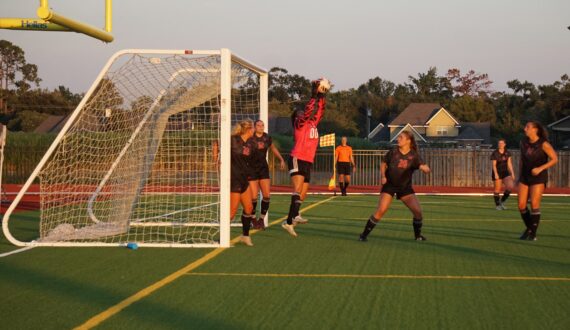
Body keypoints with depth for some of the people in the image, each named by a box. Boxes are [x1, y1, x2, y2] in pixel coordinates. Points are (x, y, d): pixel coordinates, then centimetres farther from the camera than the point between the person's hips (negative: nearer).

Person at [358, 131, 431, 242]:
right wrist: (383, 176, -9)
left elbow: (424, 167, -20)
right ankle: (364, 234, -6)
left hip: (405, 187, 1)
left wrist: (425, 168, -44)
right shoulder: (393, 152, -6)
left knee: (418, 211, -9)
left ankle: (418, 235, 15)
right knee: (380, 210, -15)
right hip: (390, 185, -1)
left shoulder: (414, 156, -8)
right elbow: (383, 164, 8)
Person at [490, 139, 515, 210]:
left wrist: (512, 173, 5)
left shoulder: (507, 153, 7)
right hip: (497, 173, -4)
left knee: (510, 186, -12)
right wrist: (496, 174, -20)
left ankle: (502, 201, 6)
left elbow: (509, 164, 9)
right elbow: (494, 165, -11)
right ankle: (497, 205, 10)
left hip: (505, 172, 4)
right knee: (497, 189, -3)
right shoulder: (495, 153, -7)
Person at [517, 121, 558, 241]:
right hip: (525, 177, 5)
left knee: (534, 204, -11)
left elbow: (555, 159, -10)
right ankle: (529, 228, 21)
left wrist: (540, 168, -21)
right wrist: (519, 176, 14)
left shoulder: (543, 144, -13)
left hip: (538, 177, -5)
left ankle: (533, 234, -1)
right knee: (521, 205, -1)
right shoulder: (523, 142, 2)